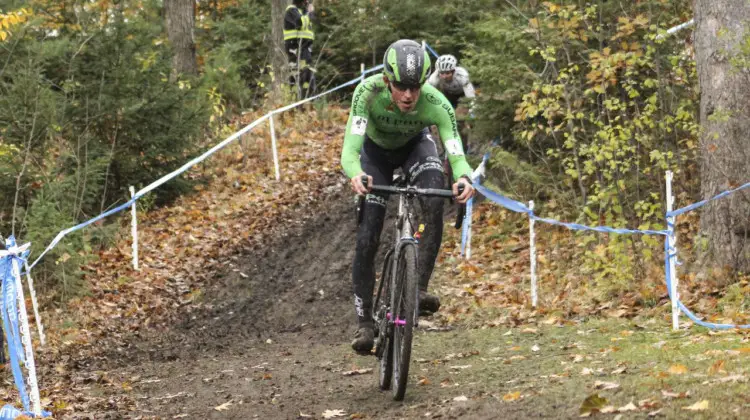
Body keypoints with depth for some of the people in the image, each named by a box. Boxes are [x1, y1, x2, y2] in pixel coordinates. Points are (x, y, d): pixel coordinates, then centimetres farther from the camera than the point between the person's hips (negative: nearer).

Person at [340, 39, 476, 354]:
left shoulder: (437, 104, -36)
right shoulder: (368, 92, -38)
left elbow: (456, 154, -41)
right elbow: (349, 151, -44)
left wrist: (463, 178, -64)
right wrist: (356, 174, -66)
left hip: (415, 146, 0)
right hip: (376, 151, 0)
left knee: (435, 202, -31)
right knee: (367, 239, -11)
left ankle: (420, 287, -23)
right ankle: (364, 322, 2)